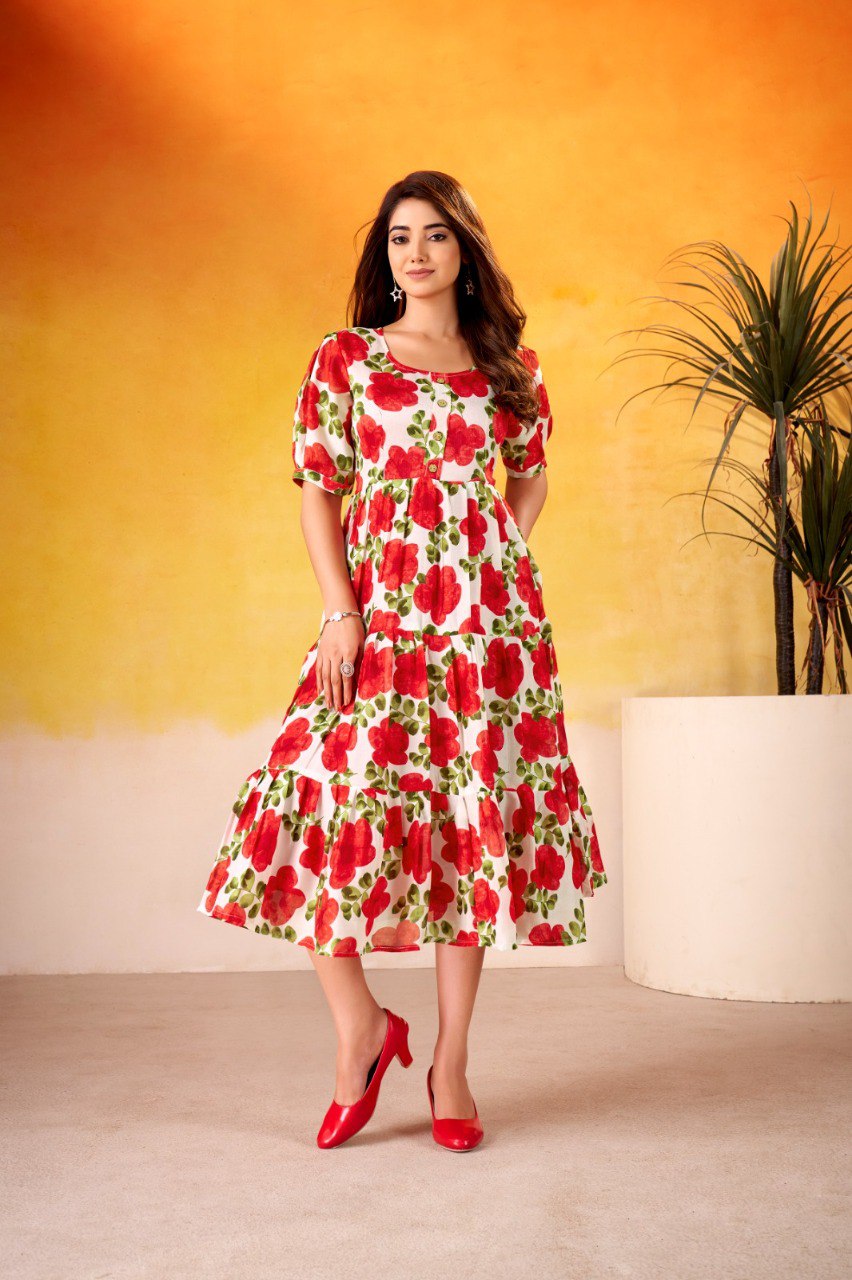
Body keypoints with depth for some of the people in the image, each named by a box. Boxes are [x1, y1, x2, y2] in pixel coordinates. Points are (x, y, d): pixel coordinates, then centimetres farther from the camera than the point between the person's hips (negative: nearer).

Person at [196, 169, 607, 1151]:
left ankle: (451, 1064, 14)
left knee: (474, 818, 3)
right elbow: (317, 490, 2)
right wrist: (340, 608, -8)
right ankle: (361, 1026, 11)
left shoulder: (509, 365, 10)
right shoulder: (344, 358, 6)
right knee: (335, 802, -11)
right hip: (379, 611, -1)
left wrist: (500, 565, 7)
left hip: (488, 616, 2)